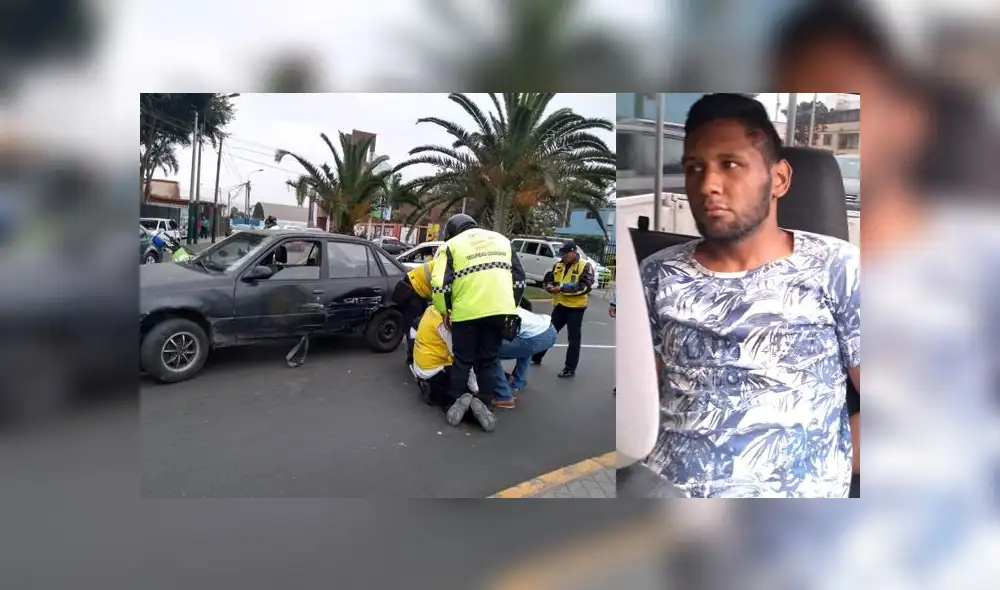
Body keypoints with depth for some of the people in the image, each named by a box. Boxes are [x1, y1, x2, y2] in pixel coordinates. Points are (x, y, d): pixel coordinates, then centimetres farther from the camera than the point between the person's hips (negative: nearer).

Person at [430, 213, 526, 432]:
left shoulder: (451, 245, 8)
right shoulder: (502, 240, 21)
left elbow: (440, 284, -4)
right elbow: (519, 278, 19)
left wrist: (444, 310, 8)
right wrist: (511, 307, 25)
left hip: (467, 312, -3)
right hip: (500, 310, 3)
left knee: (463, 360, 13)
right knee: (489, 360, 14)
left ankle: (457, 401, 14)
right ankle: (485, 405, 15)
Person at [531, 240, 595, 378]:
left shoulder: (585, 266, -9)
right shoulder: (558, 265, 8)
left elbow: (585, 286, -19)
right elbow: (547, 279, 16)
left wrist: (562, 287, -24)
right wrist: (549, 286, -9)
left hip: (575, 307, -5)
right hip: (559, 305, 6)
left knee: (574, 338, 2)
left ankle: (570, 368, 9)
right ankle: (536, 357, 30)